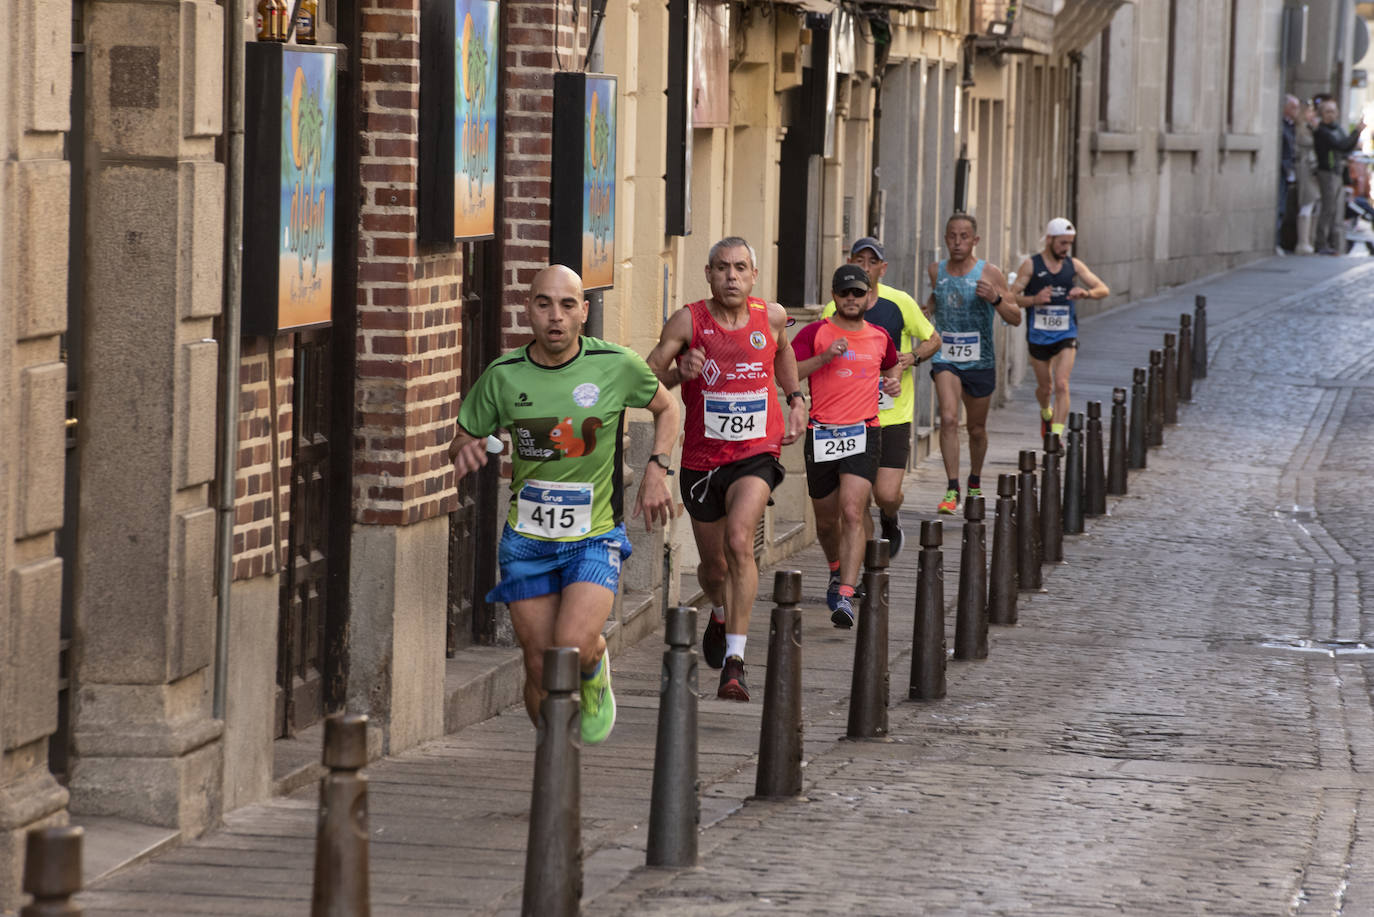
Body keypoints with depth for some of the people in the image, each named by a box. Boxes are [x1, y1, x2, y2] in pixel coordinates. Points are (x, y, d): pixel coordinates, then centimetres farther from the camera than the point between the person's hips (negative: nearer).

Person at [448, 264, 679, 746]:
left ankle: (595, 674, 15)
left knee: (573, 648, -23)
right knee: (540, 669, 1)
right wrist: (465, 449, -16)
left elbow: (665, 407, 12)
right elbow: (461, 442, 8)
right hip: (527, 539, 2)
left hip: (594, 536, -2)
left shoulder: (616, 365, -7)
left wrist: (657, 469, -1)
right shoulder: (503, 375, -4)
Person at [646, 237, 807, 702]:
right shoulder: (689, 322, -9)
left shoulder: (771, 316, -2)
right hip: (702, 459, 1)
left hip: (756, 455, -1)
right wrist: (678, 372, -31)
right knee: (714, 566, 14)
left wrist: (795, 398, 14)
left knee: (739, 540, -26)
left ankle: (734, 662, -26)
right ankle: (720, 615, 53)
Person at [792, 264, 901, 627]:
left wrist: (894, 379, 12)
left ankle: (846, 597, -25)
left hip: (863, 433, 0)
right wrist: (824, 357, -18)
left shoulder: (879, 336, 12)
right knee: (826, 521, 12)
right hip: (821, 433, 0)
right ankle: (837, 571, 43)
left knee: (852, 514, -18)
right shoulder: (816, 333, 2)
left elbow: (892, 363, 34)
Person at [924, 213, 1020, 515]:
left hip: (979, 361, 0)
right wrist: (927, 309, 1)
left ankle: (974, 483, 38)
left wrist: (995, 299, -26)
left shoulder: (989, 274, -7)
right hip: (945, 357, 1)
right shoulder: (937, 270, 1)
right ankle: (952, 489, -19)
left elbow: (1015, 318, -7)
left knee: (976, 428, 13)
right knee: (948, 419, -19)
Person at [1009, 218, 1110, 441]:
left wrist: (1087, 293, -20)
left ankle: (1056, 435, -18)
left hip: (1066, 336, 0)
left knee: (1061, 385, -16)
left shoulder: (1074, 265, 4)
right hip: (1038, 336, 0)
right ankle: (1046, 413, 45)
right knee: (1045, 388, 12)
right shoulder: (1031, 266, -3)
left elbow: (1104, 290, 3)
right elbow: (1012, 298, -6)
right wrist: (1034, 300, -26)